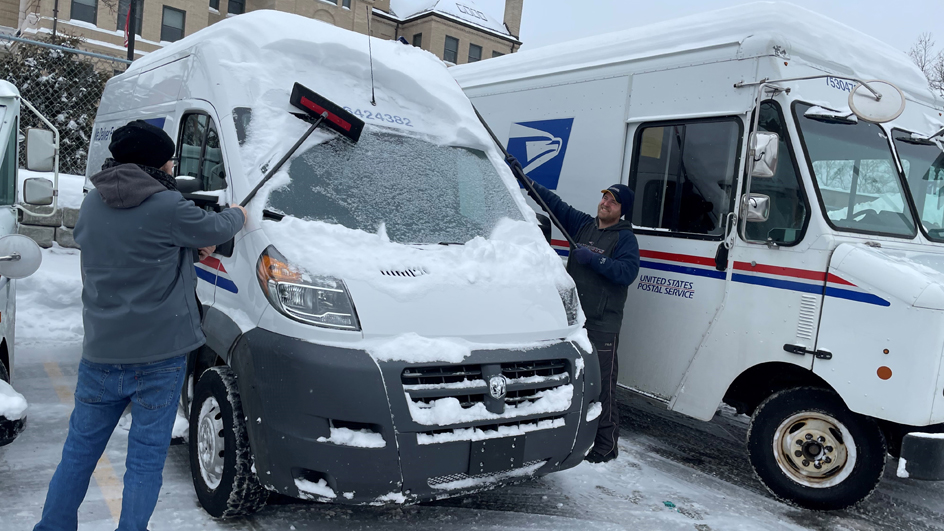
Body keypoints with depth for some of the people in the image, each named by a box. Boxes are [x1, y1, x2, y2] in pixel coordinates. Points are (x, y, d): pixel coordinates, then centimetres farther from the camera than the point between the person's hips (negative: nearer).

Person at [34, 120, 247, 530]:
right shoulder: (168, 207, -14)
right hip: (159, 357, -5)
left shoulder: (91, 205, 6)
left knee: (79, 450, 20)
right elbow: (216, 228, 2)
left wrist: (189, 244, 15)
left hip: (100, 355, 6)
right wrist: (239, 213, 23)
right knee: (146, 458, 6)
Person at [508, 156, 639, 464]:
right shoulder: (583, 225, 14)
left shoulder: (625, 238, -3)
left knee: (602, 386, -5)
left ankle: (606, 445, 4)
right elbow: (554, 203, 17)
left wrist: (594, 259, -21)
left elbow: (627, 272, -17)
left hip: (603, 325, -6)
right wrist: (525, 178, 15)